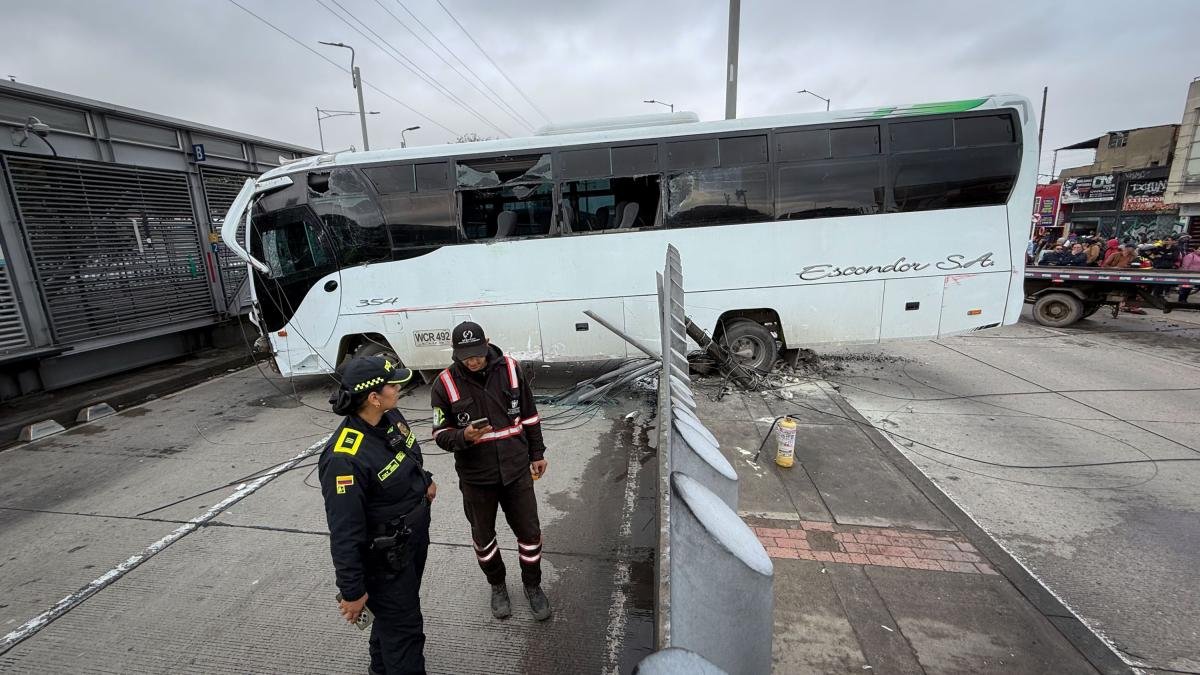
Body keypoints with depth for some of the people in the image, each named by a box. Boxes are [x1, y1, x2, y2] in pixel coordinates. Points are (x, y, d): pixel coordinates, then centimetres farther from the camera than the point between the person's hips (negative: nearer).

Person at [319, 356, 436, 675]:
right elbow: (344, 533, -27)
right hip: (385, 559, -8)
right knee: (404, 629, 12)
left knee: (393, 614, 30)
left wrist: (425, 481, 7)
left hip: (415, 538, 8)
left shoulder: (392, 417, -10)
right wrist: (352, 591, -19)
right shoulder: (345, 458, -34)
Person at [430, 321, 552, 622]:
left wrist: (537, 454, 9)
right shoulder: (446, 383, -12)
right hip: (476, 476, 0)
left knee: (529, 531, 11)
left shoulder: (510, 368, -7)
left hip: (516, 469, 1)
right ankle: (497, 586, 45)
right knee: (483, 535, 18)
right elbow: (441, 434, -4)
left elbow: (529, 415, 4)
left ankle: (532, 585, 37)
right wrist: (464, 436, -26)